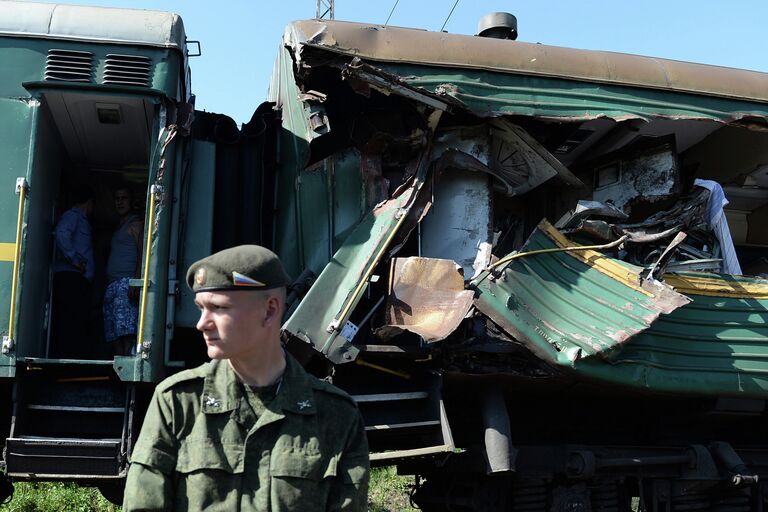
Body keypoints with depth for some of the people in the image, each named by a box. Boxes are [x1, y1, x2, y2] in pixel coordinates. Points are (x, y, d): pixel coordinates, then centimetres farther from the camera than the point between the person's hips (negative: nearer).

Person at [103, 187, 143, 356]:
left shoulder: (136, 223, 2)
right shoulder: (119, 227, 28)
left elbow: (142, 253, -10)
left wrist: (136, 281, -22)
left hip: (126, 283, -9)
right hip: (112, 285, 9)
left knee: (126, 330, -18)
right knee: (113, 333, 1)